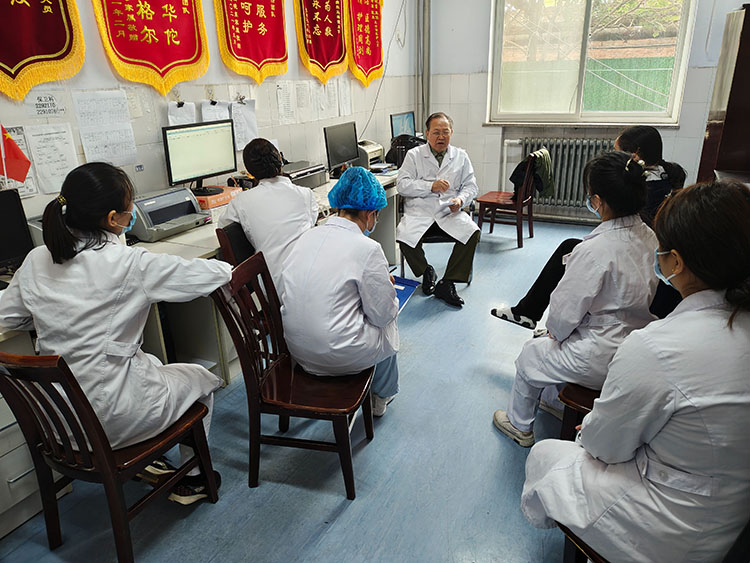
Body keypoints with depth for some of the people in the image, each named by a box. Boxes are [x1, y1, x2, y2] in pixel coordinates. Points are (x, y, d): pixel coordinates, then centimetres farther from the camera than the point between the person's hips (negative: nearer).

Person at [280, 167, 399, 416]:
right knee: (388, 326, 23)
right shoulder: (367, 248, -18)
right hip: (337, 356, -7)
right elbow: (382, 314, -11)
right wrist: (387, 287, 11)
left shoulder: (308, 235, 3)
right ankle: (380, 397, 42)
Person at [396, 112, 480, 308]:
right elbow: (402, 184, -3)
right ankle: (426, 271, 1)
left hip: (449, 213, 2)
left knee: (472, 232, -27)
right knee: (403, 236, -30)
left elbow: (471, 186, 14)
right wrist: (431, 186, -15)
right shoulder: (414, 155, 8)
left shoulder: (461, 156, 15)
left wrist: (461, 199, -9)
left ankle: (446, 284, -16)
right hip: (419, 212, -1)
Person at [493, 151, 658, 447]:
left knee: (531, 354, 17)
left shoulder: (594, 250, -30)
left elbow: (565, 311, -22)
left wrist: (556, 332, 1)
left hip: (602, 359, -8)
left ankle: (520, 426, 37)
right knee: (561, 339, 31)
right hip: (638, 348, 8)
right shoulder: (648, 237, -4)